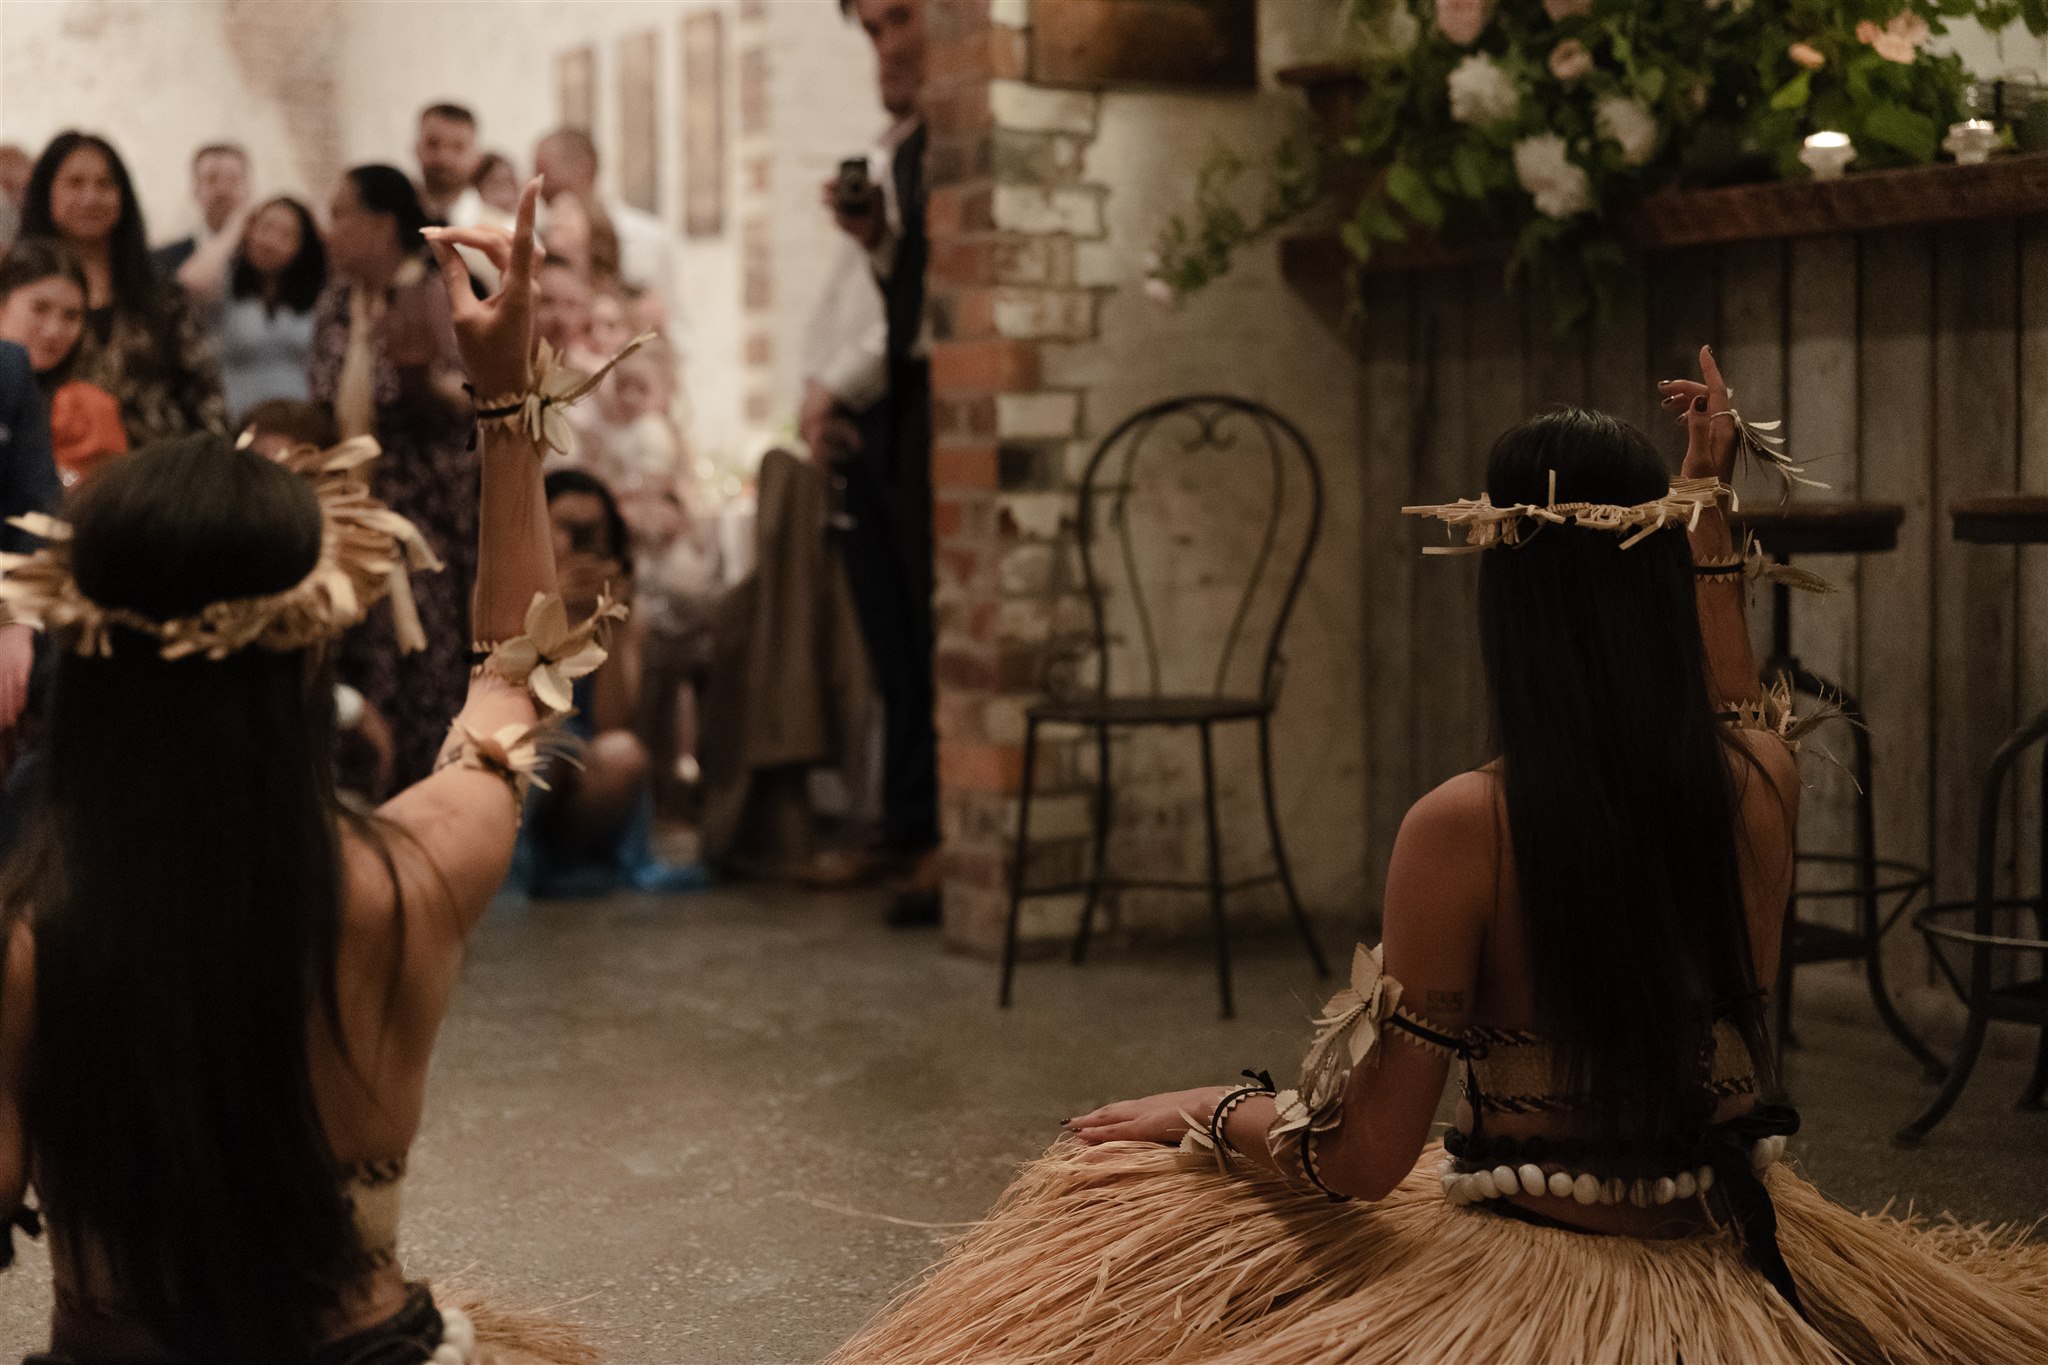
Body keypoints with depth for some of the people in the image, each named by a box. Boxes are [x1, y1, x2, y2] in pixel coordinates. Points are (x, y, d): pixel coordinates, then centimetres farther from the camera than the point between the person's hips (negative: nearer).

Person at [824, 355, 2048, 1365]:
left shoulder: (1466, 828, -21)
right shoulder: (1762, 785, -6)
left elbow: (1361, 1156, -16)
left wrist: (1210, 1111, 2)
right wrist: (1709, 506, 29)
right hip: (1741, 1265, 5)